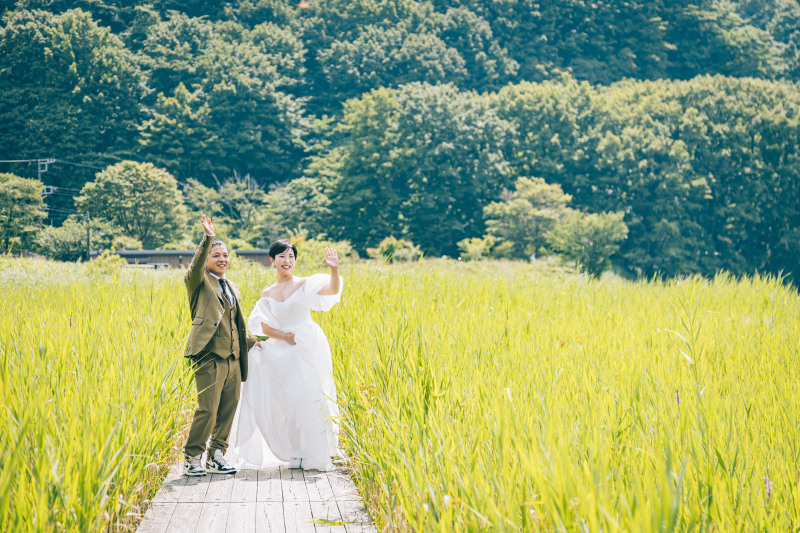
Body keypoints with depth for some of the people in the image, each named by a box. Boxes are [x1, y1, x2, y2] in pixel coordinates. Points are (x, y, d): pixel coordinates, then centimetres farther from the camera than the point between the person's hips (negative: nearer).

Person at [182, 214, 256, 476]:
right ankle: (192, 458, 1)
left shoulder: (232, 287, 22)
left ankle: (216, 457, 17)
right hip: (210, 355, -7)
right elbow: (196, 267, -21)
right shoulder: (199, 282, 2)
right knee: (208, 409, -11)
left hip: (232, 357, 7)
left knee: (228, 410, 8)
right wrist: (208, 238, -31)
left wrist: (252, 341, 24)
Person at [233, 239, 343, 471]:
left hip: (309, 345, -4)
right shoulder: (267, 294, 11)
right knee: (286, 400, 2)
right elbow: (264, 327, 6)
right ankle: (299, 453, 14)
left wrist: (334, 270, -34)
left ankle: (318, 455, 0)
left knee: (309, 396, -7)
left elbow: (333, 290, -16)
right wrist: (284, 336, -11)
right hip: (284, 351, 4)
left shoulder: (305, 285, 1)